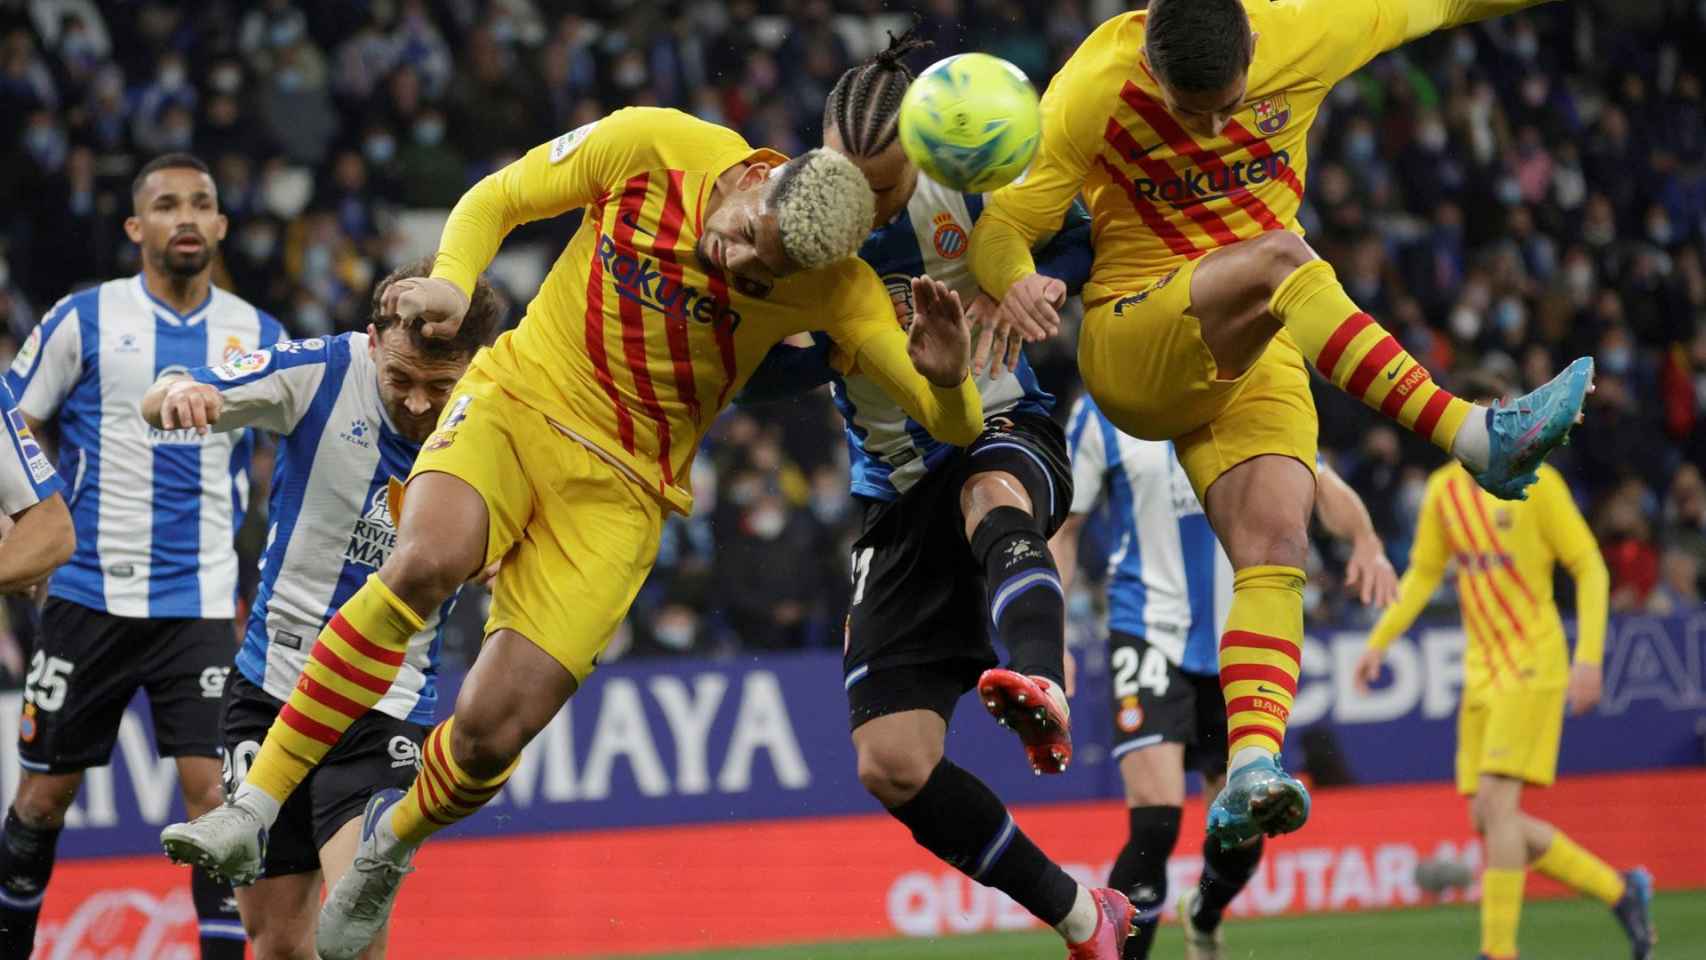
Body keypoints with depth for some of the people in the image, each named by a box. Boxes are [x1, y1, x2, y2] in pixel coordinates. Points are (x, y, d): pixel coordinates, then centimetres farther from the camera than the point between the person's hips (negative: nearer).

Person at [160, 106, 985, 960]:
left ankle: (391, 843, 24)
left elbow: (953, 425, -15)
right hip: (517, 400, 0)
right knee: (426, 561, -33)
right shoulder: (650, 146, -13)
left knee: (490, 733, -12)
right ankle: (255, 808, -25)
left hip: (621, 489, 0)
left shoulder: (831, 285, -13)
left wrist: (945, 380, -38)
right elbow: (494, 199, 1)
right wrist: (451, 283, -18)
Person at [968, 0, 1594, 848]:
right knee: (1278, 258, -33)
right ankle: (1473, 436, -43)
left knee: (1275, 548, -21)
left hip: (1258, 358, 4)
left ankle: (1250, 772, -34)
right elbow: (1001, 227, -13)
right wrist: (1017, 284, -35)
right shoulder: (1090, 93, -15)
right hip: (1131, 349, -3)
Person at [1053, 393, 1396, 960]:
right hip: (1150, 633, -4)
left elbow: (1321, 485, 0)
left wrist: (1365, 541, -22)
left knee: (1244, 835, 9)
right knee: (1156, 822, -23)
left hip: (1235, 646, 4)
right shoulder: (1101, 413, -3)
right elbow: (1062, 530, 1)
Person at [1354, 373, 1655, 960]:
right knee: (1488, 821, 2)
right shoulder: (1444, 490, 9)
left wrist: (1588, 657, -15)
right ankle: (1620, 892, 19)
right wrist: (1379, 642, 5)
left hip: (1534, 665, -6)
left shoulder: (1535, 482, -8)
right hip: (1482, 670, 6)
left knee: (1496, 801, -18)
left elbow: (1590, 568, -6)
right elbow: (1423, 574, 18)